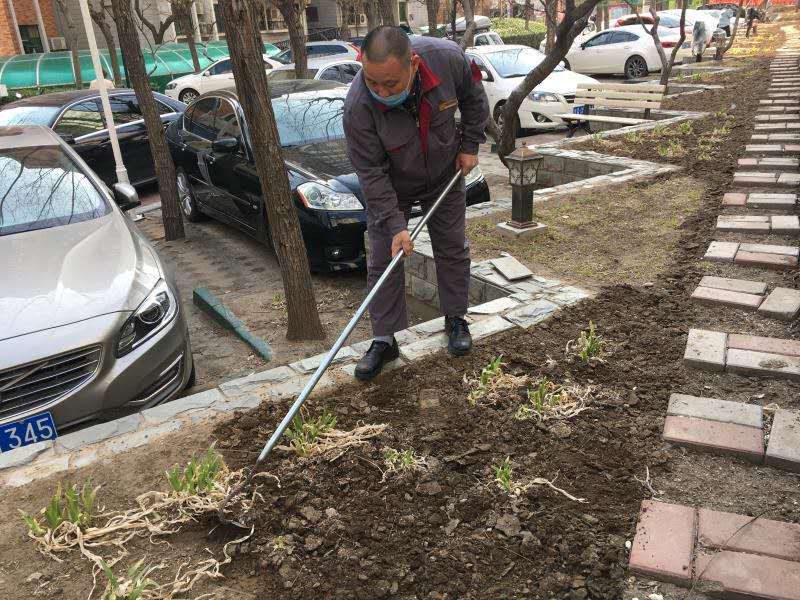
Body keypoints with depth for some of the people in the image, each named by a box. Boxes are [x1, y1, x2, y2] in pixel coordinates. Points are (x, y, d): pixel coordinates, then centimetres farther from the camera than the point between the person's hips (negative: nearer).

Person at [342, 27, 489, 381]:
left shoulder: (448, 58, -29)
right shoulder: (358, 106, -35)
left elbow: (473, 96, -5)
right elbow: (371, 172, -26)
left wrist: (470, 145, -3)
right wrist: (395, 225, -29)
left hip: (445, 174, 2)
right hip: (390, 185, -2)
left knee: (453, 250, 10)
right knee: (382, 262, -1)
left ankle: (456, 320, 29)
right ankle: (384, 341, 12)